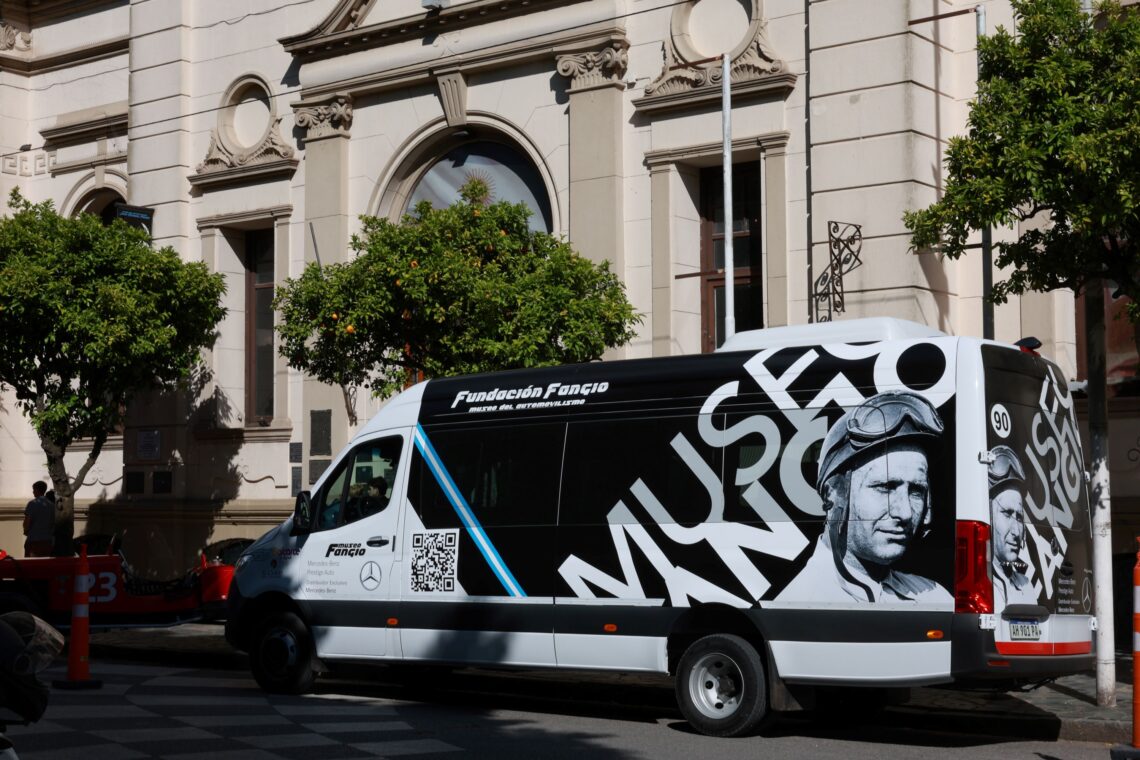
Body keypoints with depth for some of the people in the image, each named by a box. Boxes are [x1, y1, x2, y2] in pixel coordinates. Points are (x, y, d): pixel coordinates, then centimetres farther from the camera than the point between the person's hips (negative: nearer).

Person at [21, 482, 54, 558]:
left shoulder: (33, 503, -8)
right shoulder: (52, 505, 5)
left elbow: (27, 521, -8)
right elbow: (54, 523, 9)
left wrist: (26, 531, 10)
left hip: (33, 540, -4)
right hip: (48, 540, 4)